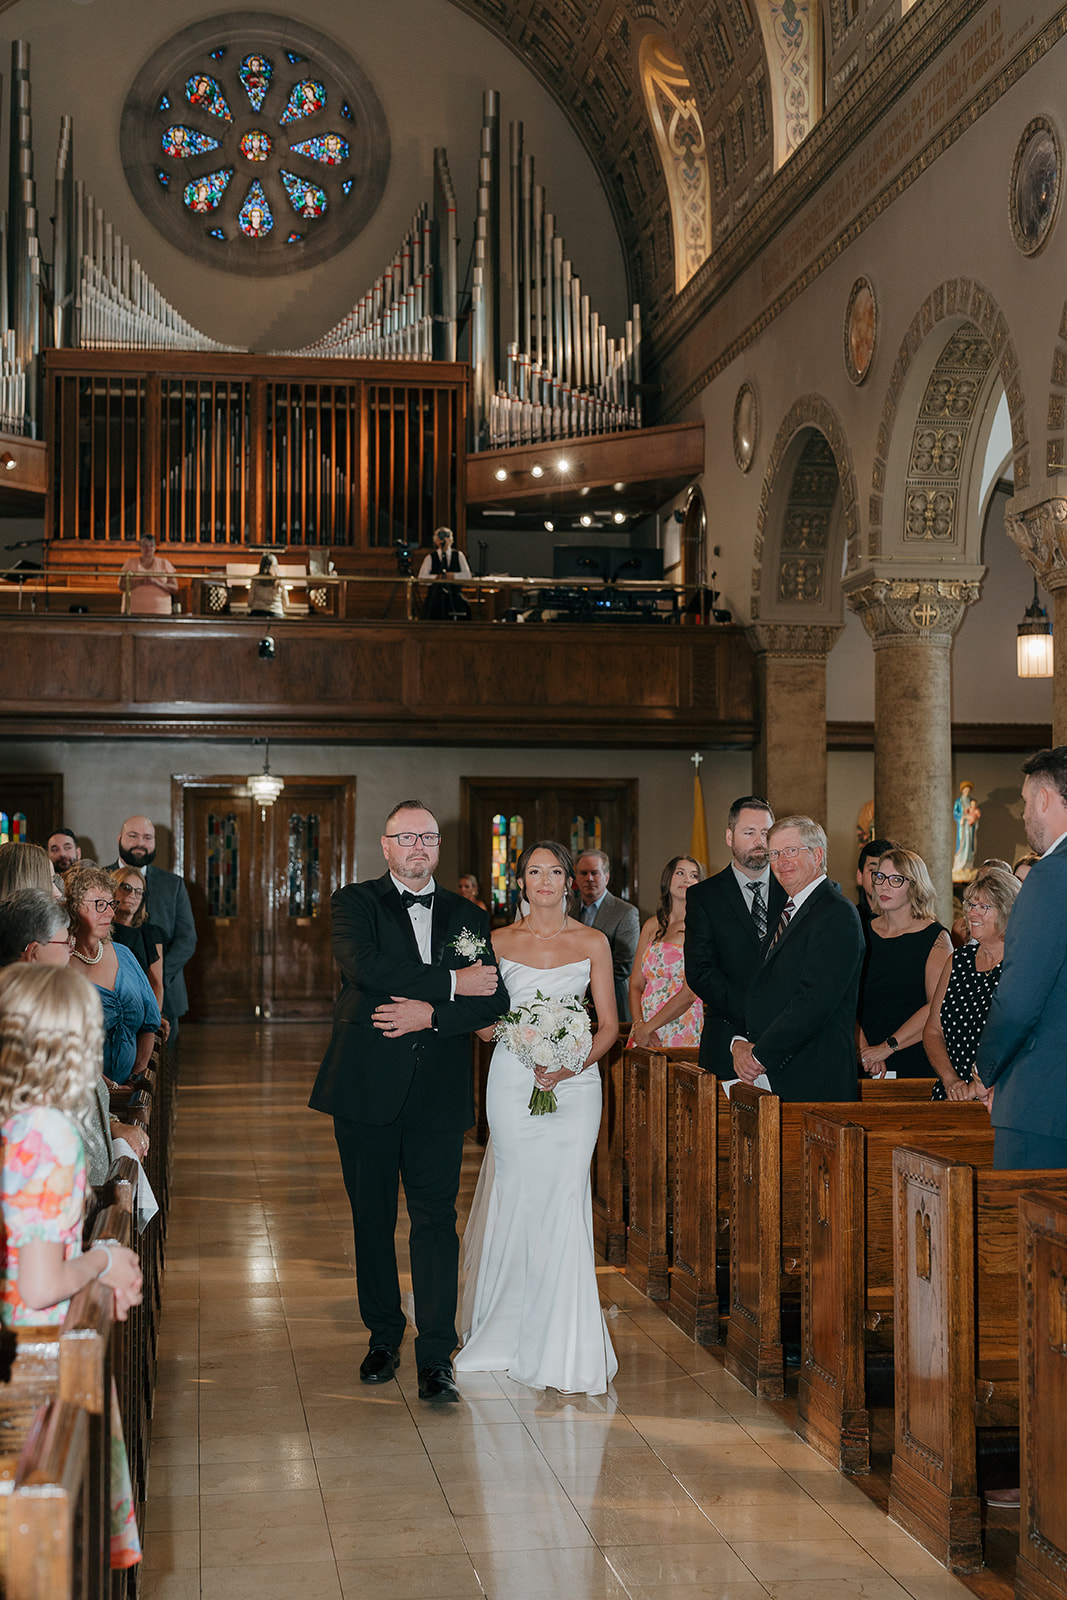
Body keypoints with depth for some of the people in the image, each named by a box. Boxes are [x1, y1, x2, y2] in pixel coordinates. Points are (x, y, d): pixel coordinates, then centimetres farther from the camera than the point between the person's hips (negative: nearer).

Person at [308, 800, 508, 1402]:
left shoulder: (468, 917, 11)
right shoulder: (355, 902, 3)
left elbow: (495, 1000, 2)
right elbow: (365, 968, -17)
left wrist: (431, 1014, -14)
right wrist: (451, 983, -15)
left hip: (438, 1095, 1)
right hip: (367, 1086, -1)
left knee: (436, 1220, -4)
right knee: (372, 1217, 9)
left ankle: (436, 1358, -2)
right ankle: (384, 1337, 25)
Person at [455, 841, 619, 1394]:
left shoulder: (592, 942, 5)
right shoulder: (500, 941, 6)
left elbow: (609, 1024, 4)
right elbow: (486, 1023, 8)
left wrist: (575, 1065, -12)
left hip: (574, 1082, 0)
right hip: (513, 1080, 1)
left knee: (564, 1200, -8)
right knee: (518, 1200, 2)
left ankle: (565, 1351, -1)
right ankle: (508, 1332, 20)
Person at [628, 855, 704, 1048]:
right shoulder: (653, 925, 11)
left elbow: (690, 993, -12)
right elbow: (636, 985, 9)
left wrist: (648, 1027, -10)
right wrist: (639, 1024, -7)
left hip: (681, 1032, -4)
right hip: (644, 1031, 4)